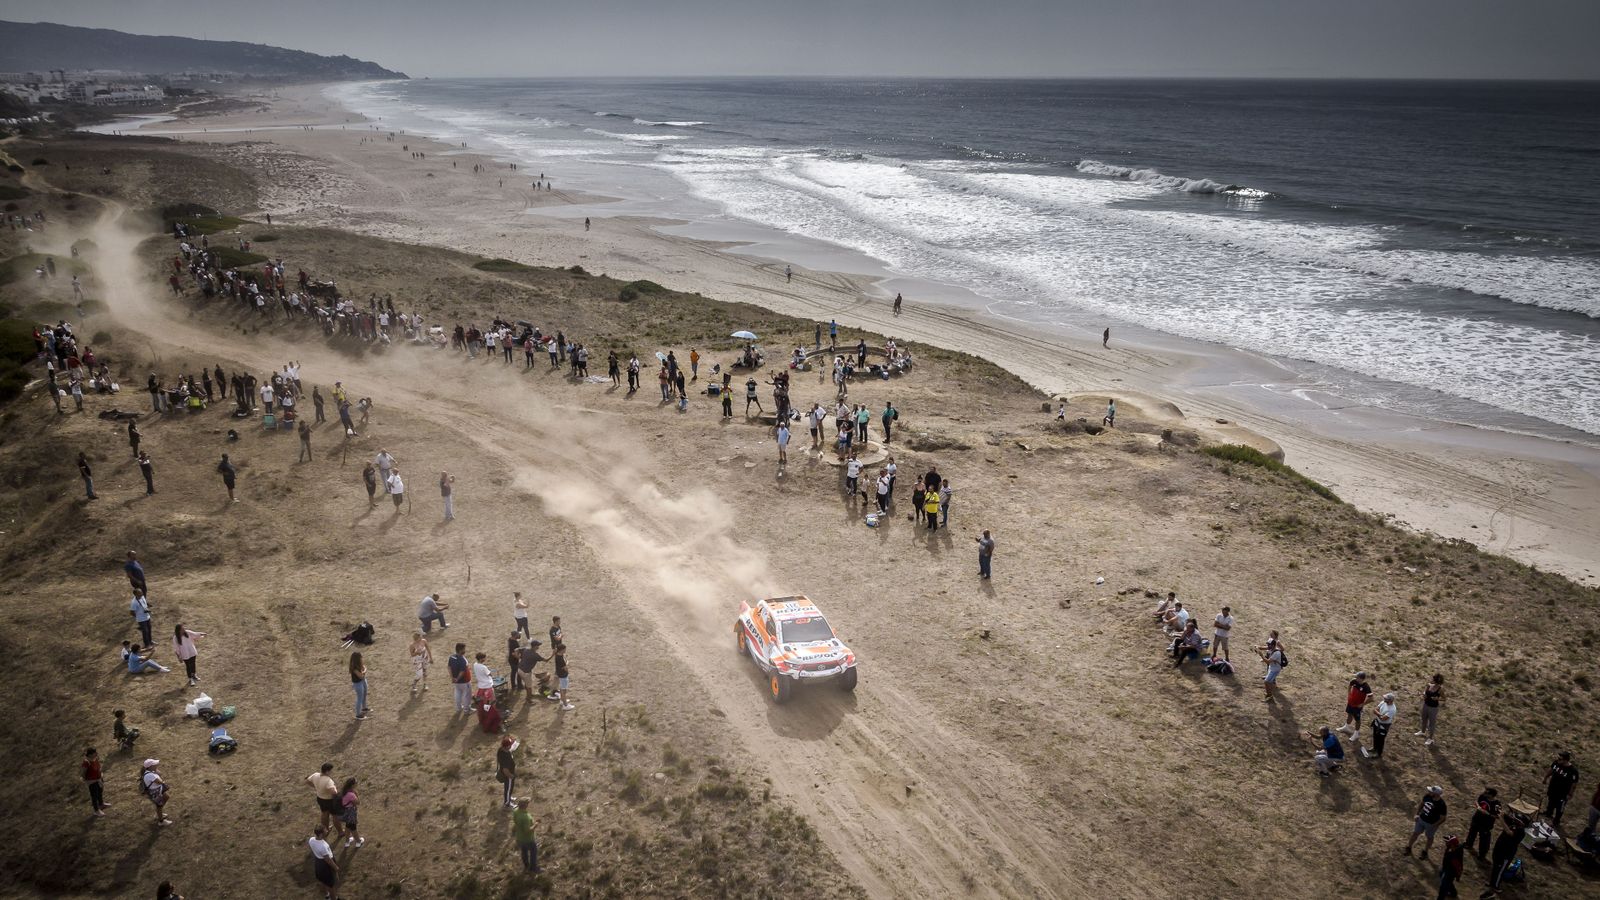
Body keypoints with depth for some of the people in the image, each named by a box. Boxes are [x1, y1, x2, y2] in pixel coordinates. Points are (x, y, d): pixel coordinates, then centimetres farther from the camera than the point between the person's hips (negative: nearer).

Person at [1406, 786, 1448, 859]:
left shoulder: (1441, 805, -31)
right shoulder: (1427, 796, -15)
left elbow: (1442, 818, -20)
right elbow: (1421, 804, 5)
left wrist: (1434, 826, -21)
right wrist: (1417, 814, 0)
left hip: (1431, 824, -5)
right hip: (1421, 819, 5)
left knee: (1429, 837, 20)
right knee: (1415, 833, 19)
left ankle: (1425, 851, 43)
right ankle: (1408, 847, 38)